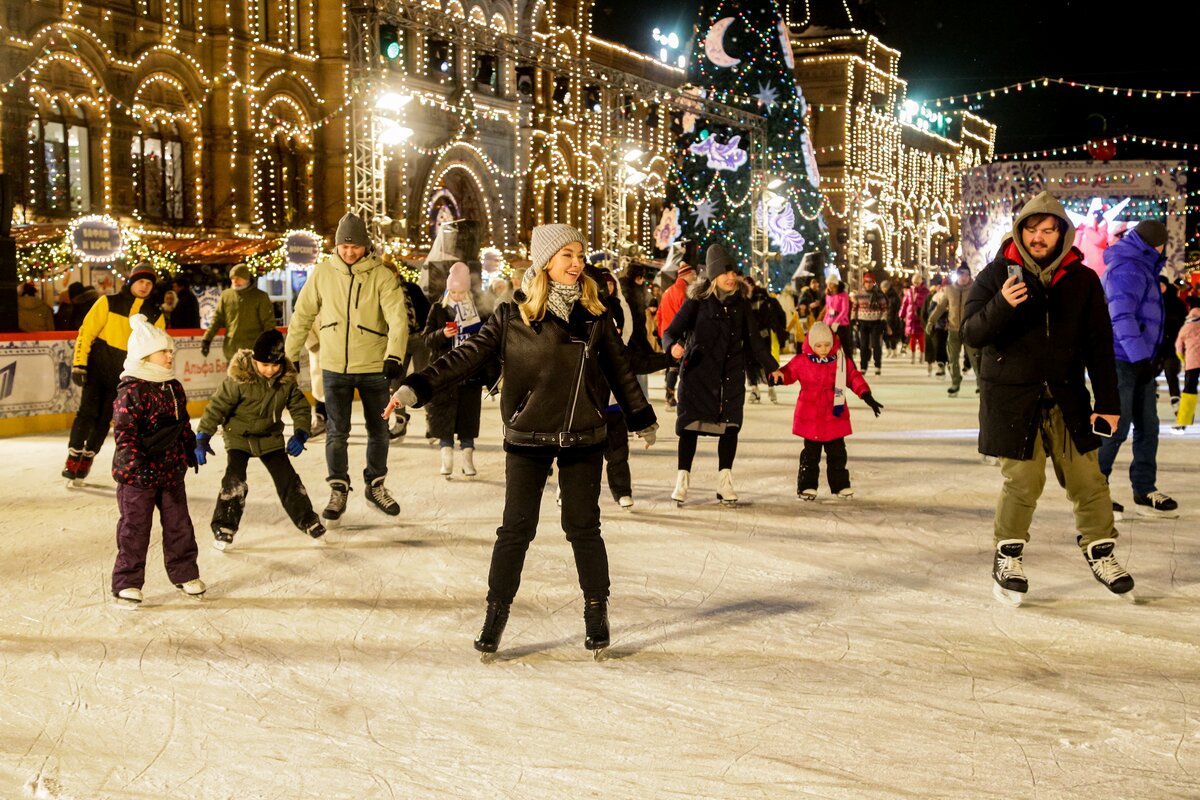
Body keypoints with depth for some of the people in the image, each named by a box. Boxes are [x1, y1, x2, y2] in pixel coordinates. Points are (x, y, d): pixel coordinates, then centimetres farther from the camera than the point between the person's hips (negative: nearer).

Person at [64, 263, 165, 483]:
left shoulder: (155, 316, 7)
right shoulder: (108, 303, -3)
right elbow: (86, 332, -4)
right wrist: (79, 365, -10)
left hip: (124, 374, 3)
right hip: (97, 365, -2)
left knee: (105, 418, 4)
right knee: (88, 411, -9)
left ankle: (87, 458, 17)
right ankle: (73, 456, 2)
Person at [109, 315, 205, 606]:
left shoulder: (174, 388, 7)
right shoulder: (131, 391, -16)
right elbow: (124, 432, -21)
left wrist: (191, 450, 22)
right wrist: (137, 465, -28)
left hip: (171, 470, 7)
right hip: (137, 475, -7)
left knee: (179, 524, 13)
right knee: (135, 528, 2)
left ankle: (184, 574, 26)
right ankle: (127, 583, 11)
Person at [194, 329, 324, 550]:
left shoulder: (287, 379, -12)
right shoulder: (239, 378, -24)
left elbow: (300, 407, -3)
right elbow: (217, 406, -18)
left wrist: (300, 434, -17)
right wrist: (202, 438, -21)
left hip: (270, 436, 3)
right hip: (239, 436, -3)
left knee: (287, 478, 4)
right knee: (234, 480, -16)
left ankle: (307, 519, 18)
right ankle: (224, 527, -3)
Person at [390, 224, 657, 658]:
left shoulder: (594, 316, 2)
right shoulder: (513, 315, -5)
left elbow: (620, 370, 13)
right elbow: (468, 355, -8)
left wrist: (643, 419, 21)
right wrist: (417, 387, -18)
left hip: (584, 438, 2)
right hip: (528, 438, -1)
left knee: (583, 527, 8)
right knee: (516, 529, 2)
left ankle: (596, 611, 23)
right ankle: (496, 613, 16)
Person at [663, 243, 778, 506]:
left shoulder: (741, 304, 8)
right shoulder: (697, 301, -4)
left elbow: (754, 339, 15)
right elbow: (672, 330, -7)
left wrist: (771, 366, 12)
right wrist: (674, 345, -29)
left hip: (731, 374, 4)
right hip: (697, 372, -3)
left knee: (730, 425, 1)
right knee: (690, 423, -5)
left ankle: (725, 481, 12)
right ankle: (682, 480, 4)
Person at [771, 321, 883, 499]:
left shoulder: (842, 361, 1)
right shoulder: (802, 361, -3)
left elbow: (854, 378, 5)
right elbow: (788, 372, 2)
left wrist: (866, 395, -3)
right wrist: (778, 374, -21)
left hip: (835, 417, 2)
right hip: (810, 418, -2)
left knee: (837, 453, 9)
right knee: (811, 454, 4)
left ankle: (840, 485, 19)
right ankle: (807, 486, 12)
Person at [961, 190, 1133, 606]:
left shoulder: (1082, 280, 3)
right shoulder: (997, 275, -3)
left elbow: (1099, 346, 6)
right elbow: (971, 334, -9)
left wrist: (1108, 402, 2)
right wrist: (1001, 305, -28)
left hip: (1066, 397, 3)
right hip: (1011, 397, -2)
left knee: (1088, 478, 3)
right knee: (1023, 482, -4)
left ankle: (1100, 550, 24)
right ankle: (1008, 555, 16)